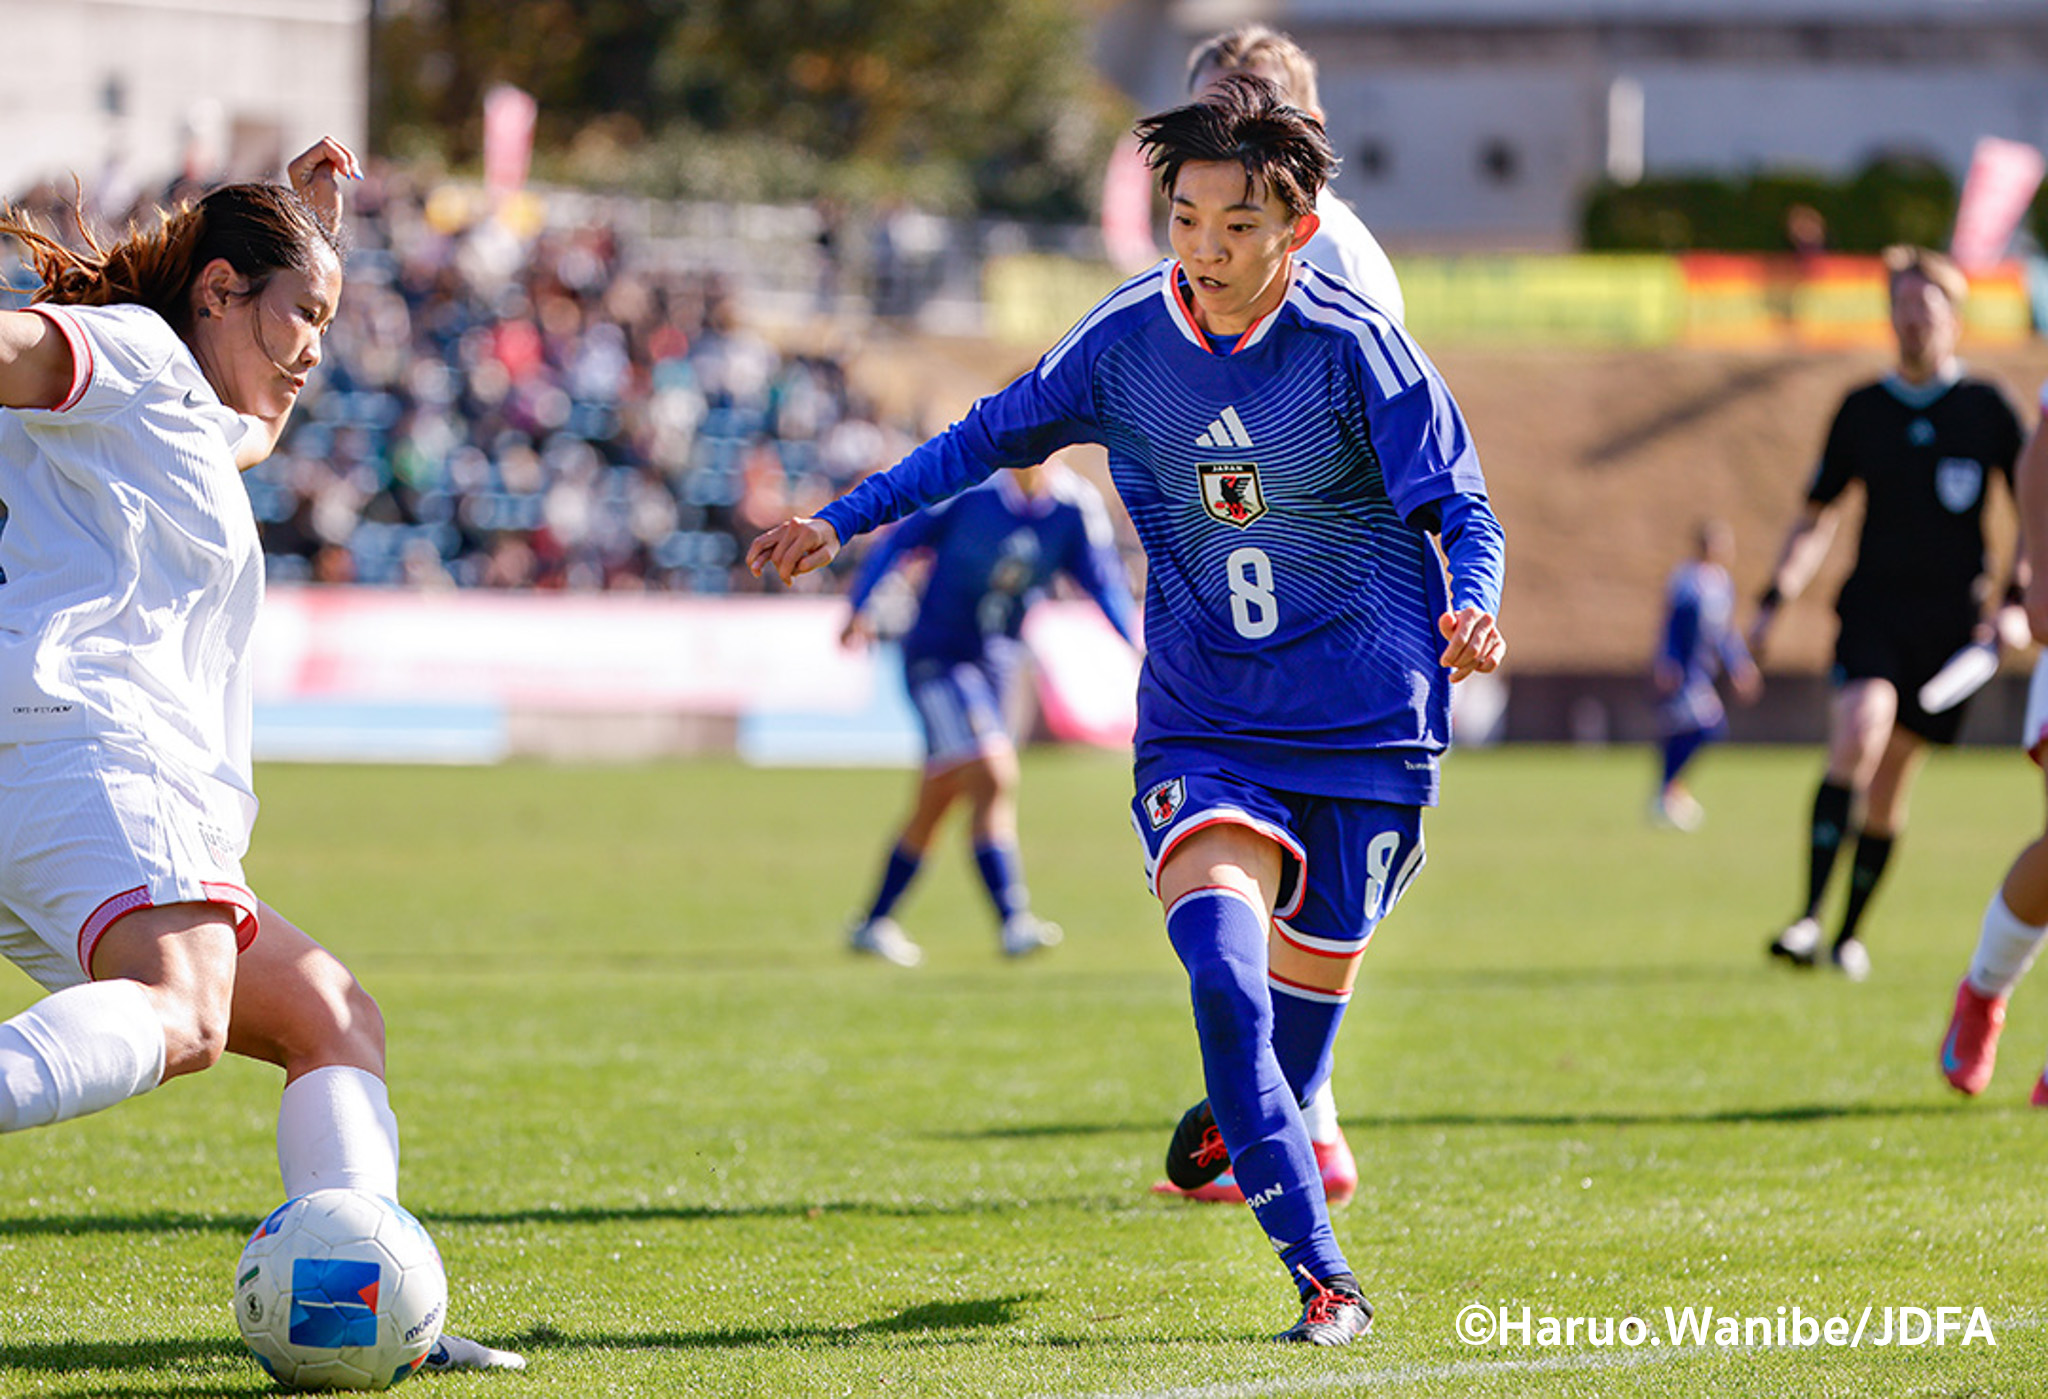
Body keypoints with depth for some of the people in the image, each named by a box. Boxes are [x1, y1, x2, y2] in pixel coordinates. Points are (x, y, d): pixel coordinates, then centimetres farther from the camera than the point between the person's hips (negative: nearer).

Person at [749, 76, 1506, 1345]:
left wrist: (1473, 611, -31)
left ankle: (1243, 1122, 46)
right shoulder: (1127, 343, -3)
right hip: (1200, 726, 1)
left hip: (1364, 728, -1)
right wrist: (843, 522, 7)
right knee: (1219, 961, -23)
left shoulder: (1353, 349, -12)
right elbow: (994, 437, 13)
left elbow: (1463, 510, -10)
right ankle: (1323, 1276, -22)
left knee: (1309, 977, 9)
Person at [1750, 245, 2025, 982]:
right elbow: (1816, 518, 15)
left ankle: (1851, 931, 20)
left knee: (1889, 783, 4)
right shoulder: (1862, 409, 7)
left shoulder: (1987, 408, 2)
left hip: (1951, 617, 0)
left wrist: (2017, 602, -4)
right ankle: (1810, 916, -29)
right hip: (1874, 606, 0)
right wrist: (1773, 601, 7)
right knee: (1856, 733, -24)